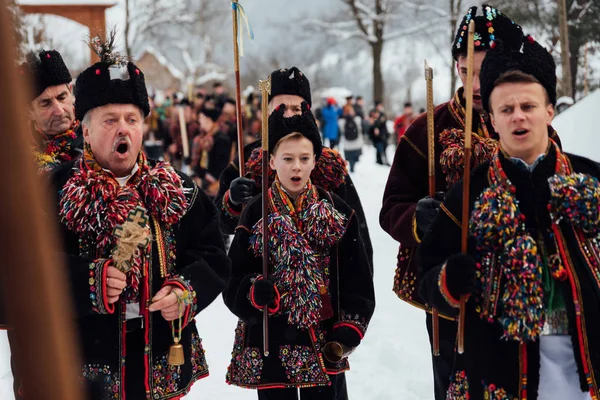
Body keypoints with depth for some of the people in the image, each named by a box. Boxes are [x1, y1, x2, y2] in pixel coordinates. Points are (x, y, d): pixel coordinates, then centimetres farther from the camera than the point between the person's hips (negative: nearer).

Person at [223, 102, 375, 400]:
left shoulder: (338, 212, 1)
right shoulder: (255, 215, -3)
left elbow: (357, 278, 2)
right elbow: (233, 283, -5)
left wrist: (350, 328, -6)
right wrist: (257, 293, -25)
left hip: (325, 344, 1)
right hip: (269, 346, -1)